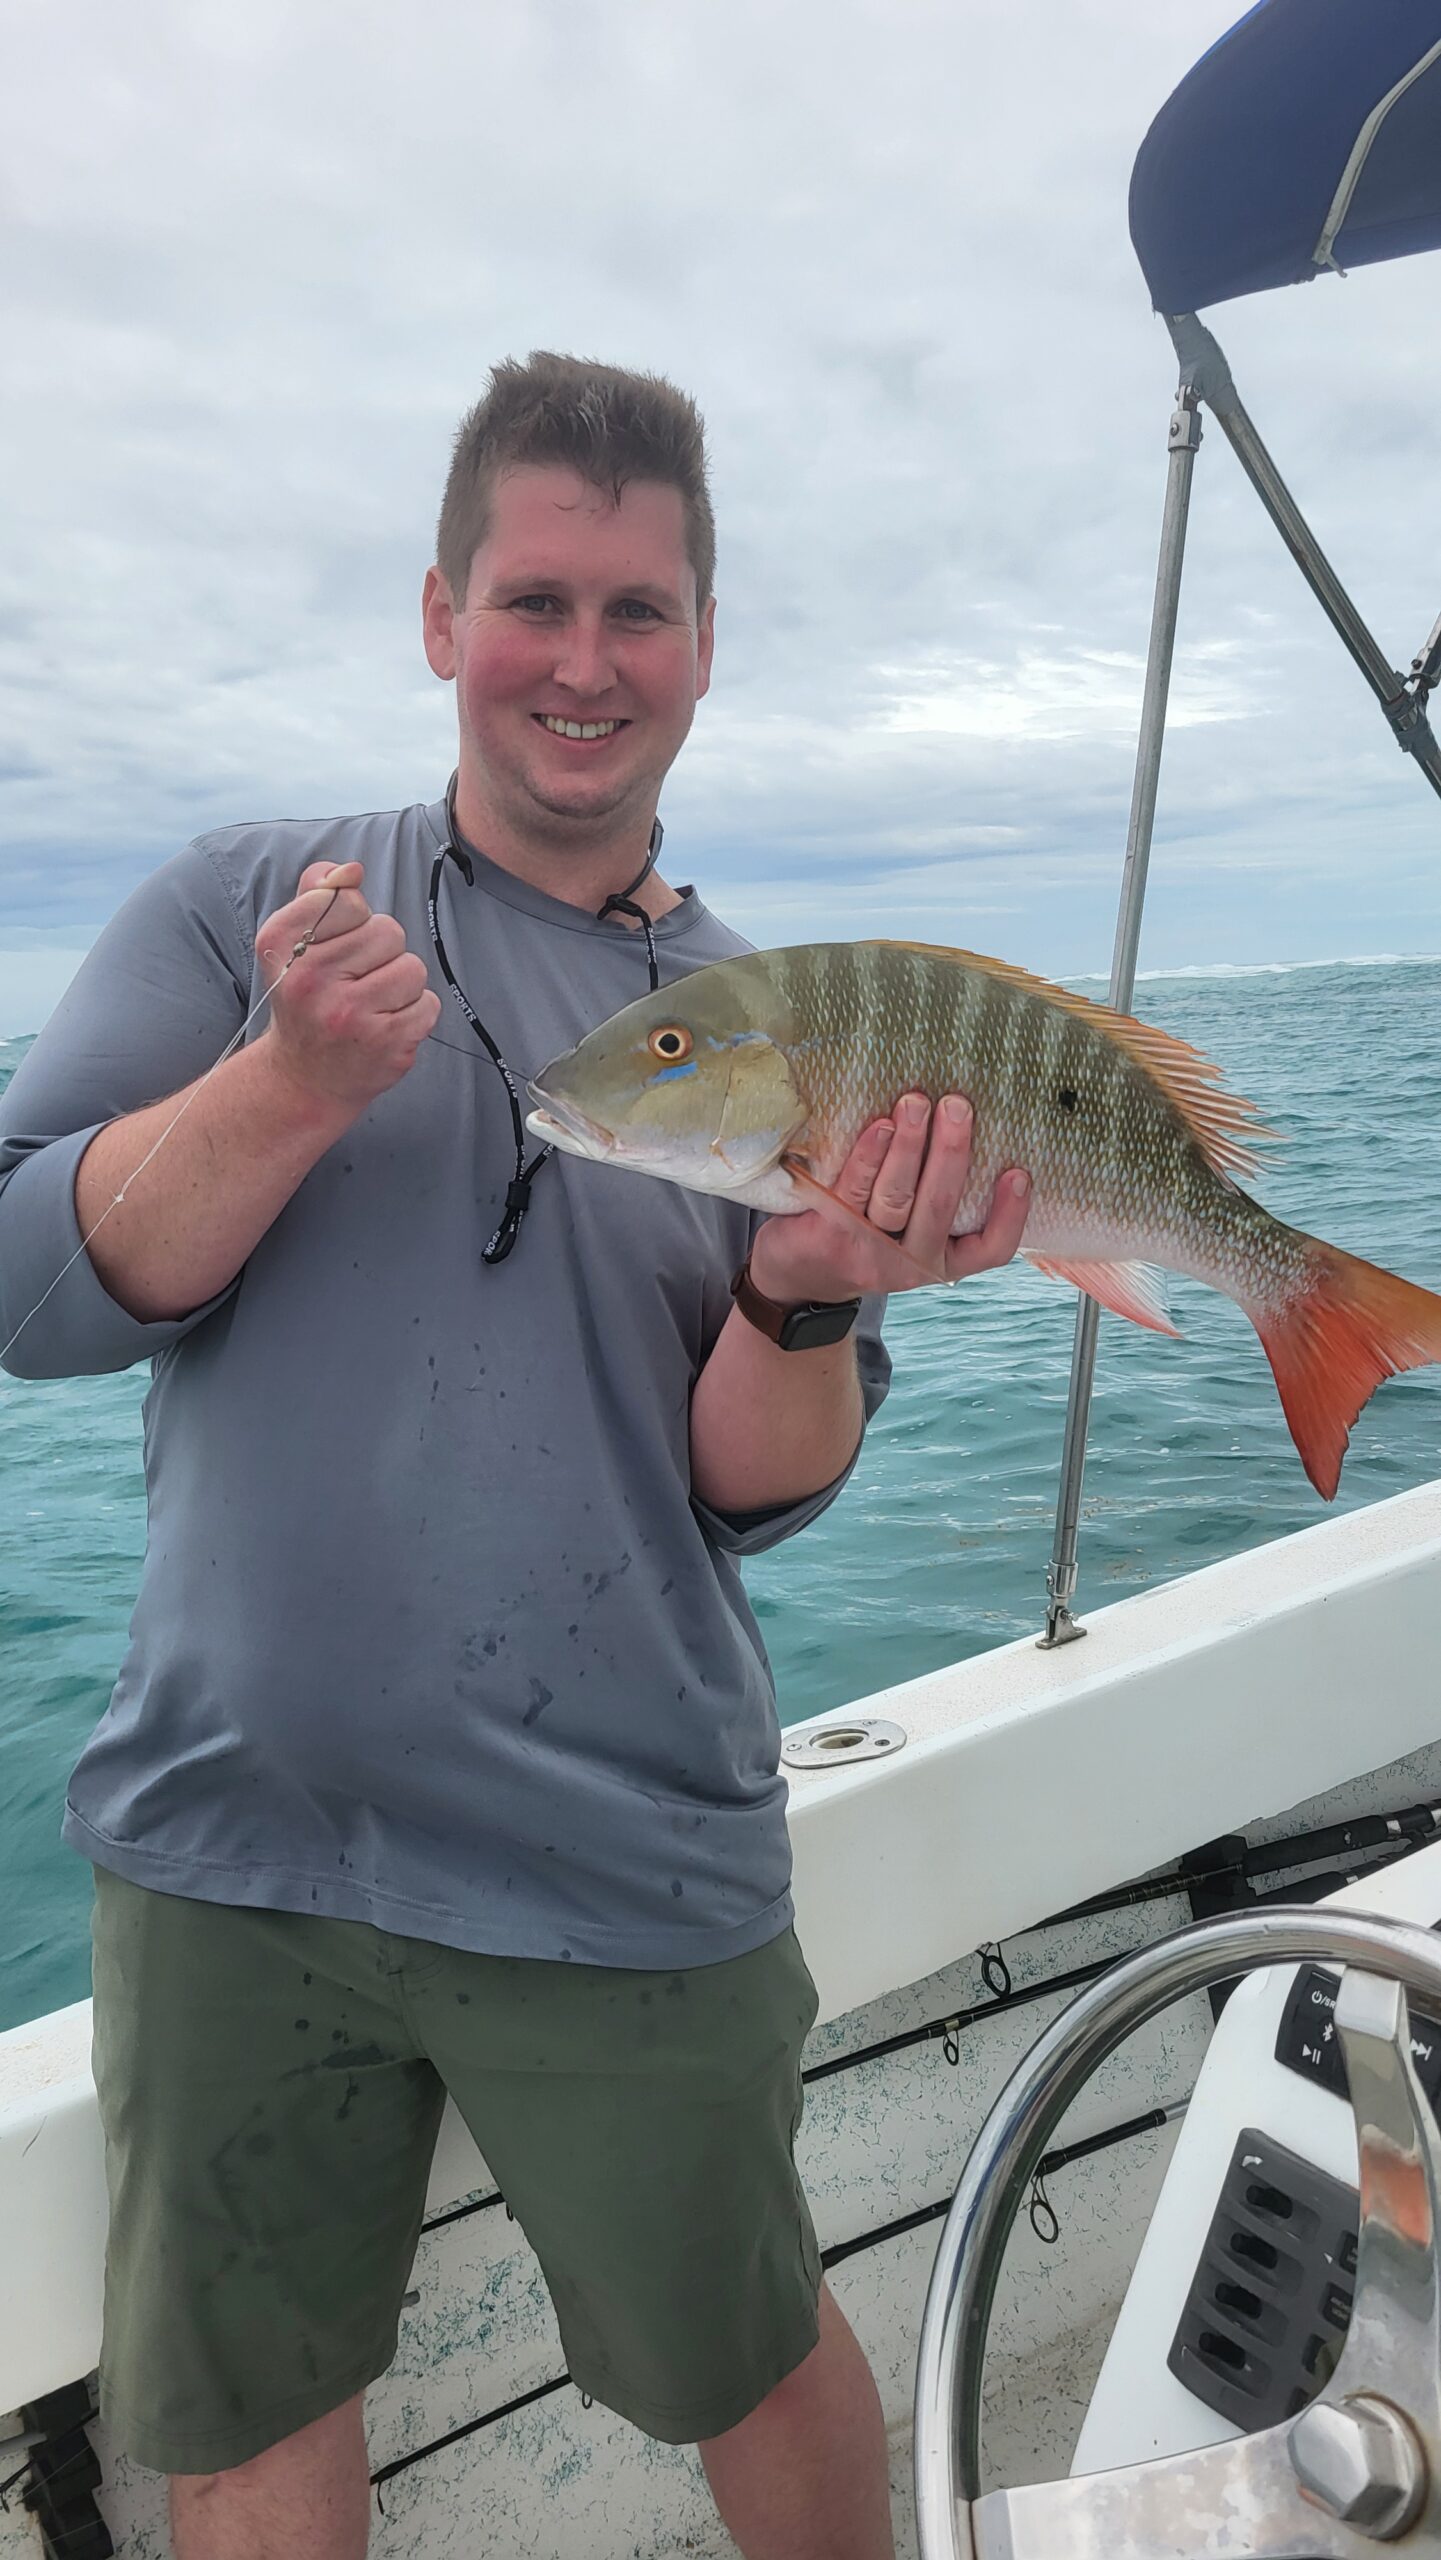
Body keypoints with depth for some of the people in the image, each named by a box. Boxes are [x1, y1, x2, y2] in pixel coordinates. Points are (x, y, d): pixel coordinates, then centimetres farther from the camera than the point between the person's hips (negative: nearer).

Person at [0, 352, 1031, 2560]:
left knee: (749, 2363, 20)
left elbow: (761, 1493, -1)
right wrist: (299, 1081, -21)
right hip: (226, 1845, 1)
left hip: (626, 1877, 0)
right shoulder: (244, 909, 1)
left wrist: (810, 1298, -22)